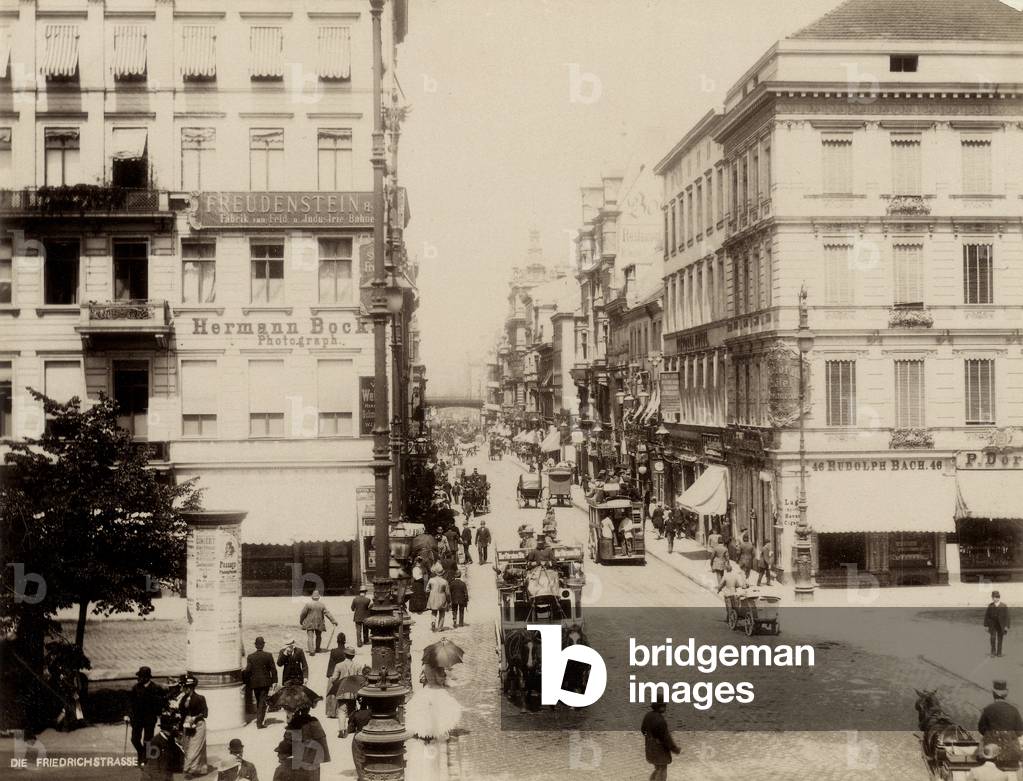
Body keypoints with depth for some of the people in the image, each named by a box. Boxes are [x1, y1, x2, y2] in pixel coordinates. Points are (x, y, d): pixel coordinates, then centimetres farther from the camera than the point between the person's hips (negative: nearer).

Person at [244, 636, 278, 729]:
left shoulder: (250, 657, -6)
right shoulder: (268, 656, -7)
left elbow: (247, 671, -7)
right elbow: (273, 669, -5)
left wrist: (247, 683, 2)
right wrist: (274, 681, 2)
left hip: (254, 682, 2)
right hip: (265, 682, -2)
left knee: (259, 701, 18)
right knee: (262, 701, 2)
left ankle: (260, 719, 27)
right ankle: (259, 722, -4)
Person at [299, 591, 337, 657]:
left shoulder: (308, 604, -8)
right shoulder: (322, 605, -2)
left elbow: (303, 613, -4)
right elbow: (327, 613, -4)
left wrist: (301, 621, 13)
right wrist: (333, 621, -2)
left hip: (309, 624, -2)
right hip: (319, 624, 2)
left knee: (310, 637, -5)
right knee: (318, 636, 21)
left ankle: (311, 651, -17)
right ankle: (317, 649, 32)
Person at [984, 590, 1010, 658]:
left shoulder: (1004, 606, -4)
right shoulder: (990, 606, 0)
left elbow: (1006, 616, -4)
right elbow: (986, 616, 3)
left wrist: (1006, 626, -10)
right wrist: (986, 625, -1)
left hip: (1001, 625, 0)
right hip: (992, 624, 0)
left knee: (1000, 639, 6)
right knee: (993, 638, -11)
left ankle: (999, 652, 15)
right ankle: (993, 652, -2)